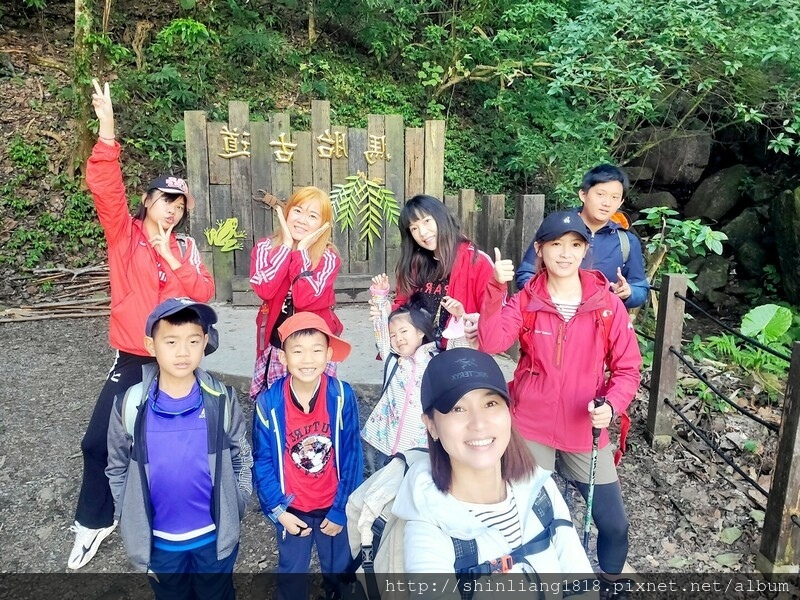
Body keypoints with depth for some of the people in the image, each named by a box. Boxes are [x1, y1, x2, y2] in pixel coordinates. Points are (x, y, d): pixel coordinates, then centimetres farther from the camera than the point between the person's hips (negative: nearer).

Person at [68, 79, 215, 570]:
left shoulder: (186, 248, 5)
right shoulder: (124, 234, -2)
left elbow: (204, 294, -7)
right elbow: (104, 185, -18)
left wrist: (171, 256, -15)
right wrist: (107, 128, -29)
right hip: (133, 360, -1)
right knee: (99, 441, 1)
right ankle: (94, 522, 24)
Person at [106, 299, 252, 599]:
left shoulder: (221, 400, -14)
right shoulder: (130, 406, -14)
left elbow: (242, 458, -2)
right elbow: (118, 469, 0)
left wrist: (233, 511, -3)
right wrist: (131, 523, 0)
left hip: (214, 535, 0)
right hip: (158, 540, 1)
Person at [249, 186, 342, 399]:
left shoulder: (329, 257, -9)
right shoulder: (265, 248, -4)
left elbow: (304, 298, -24)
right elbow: (264, 290, -23)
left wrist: (302, 251, -19)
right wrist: (287, 245, -18)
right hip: (275, 347, 2)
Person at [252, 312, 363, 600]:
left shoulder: (342, 396, -18)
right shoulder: (268, 403, -18)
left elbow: (352, 456, -11)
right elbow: (262, 460, -7)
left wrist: (340, 510, -8)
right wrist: (277, 509, -9)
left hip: (334, 507, 0)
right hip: (291, 509, 0)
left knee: (339, 572, 22)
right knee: (291, 575, 22)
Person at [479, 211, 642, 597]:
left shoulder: (608, 305, -6)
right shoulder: (525, 301, -7)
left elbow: (627, 368, -3)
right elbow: (490, 344, -23)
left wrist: (612, 405, -20)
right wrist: (496, 289, -33)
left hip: (586, 431, 1)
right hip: (531, 428, 0)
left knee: (614, 523, 11)